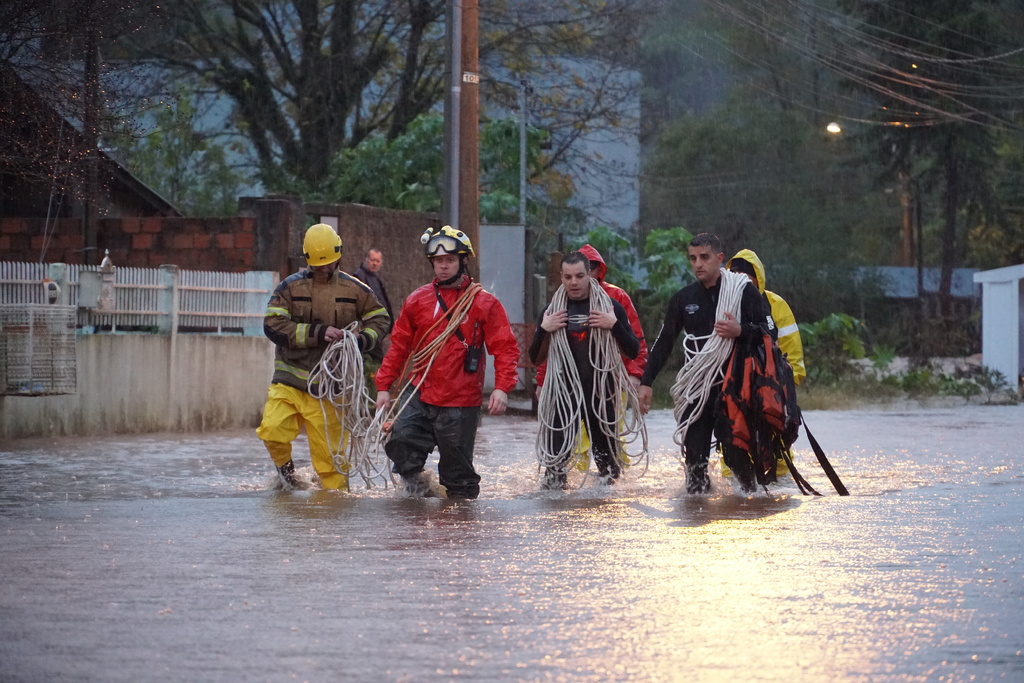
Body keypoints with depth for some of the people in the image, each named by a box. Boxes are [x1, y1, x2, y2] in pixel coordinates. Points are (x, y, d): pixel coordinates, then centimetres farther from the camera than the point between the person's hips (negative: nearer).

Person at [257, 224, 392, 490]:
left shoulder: (354, 289, 6)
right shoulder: (290, 287, 1)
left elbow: (380, 318, 16)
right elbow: (273, 326, -10)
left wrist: (363, 340, -6)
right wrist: (317, 333, -20)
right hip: (289, 380, 0)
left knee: (329, 451, 0)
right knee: (272, 431, -17)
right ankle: (285, 468, 12)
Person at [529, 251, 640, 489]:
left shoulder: (611, 306, 2)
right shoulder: (553, 310, 7)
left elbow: (632, 352, 0)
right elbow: (536, 360, 8)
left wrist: (615, 325, -15)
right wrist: (543, 330, -9)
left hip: (601, 391, -1)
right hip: (563, 393, 1)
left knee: (606, 455, 6)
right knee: (555, 458, -9)